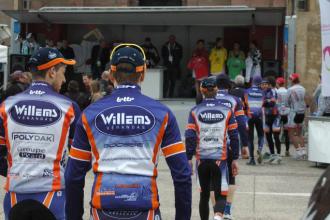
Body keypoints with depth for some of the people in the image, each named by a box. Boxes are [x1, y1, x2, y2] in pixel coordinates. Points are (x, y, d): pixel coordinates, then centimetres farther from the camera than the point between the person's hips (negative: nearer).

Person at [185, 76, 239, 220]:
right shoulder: (227, 111, 1)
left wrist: (188, 159, 0)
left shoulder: (195, 111, -1)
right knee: (220, 195, 0)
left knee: (204, 195, 17)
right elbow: (234, 137, 1)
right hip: (220, 159, -1)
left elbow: (190, 137, -6)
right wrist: (234, 159, 8)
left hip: (202, 160, 1)